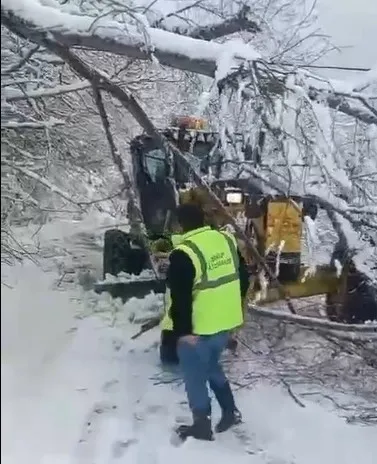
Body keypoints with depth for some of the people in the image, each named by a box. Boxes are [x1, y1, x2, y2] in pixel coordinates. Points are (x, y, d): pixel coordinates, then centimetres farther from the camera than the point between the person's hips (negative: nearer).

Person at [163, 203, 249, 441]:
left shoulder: (184, 253, -21)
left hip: (198, 328, -7)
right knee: (212, 366, 27)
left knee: (195, 376, 10)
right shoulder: (227, 240, 2)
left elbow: (179, 297, -22)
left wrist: (182, 330, -14)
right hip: (225, 323, 7)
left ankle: (202, 426, 21)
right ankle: (231, 411, 32)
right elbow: (244, 278, 11)